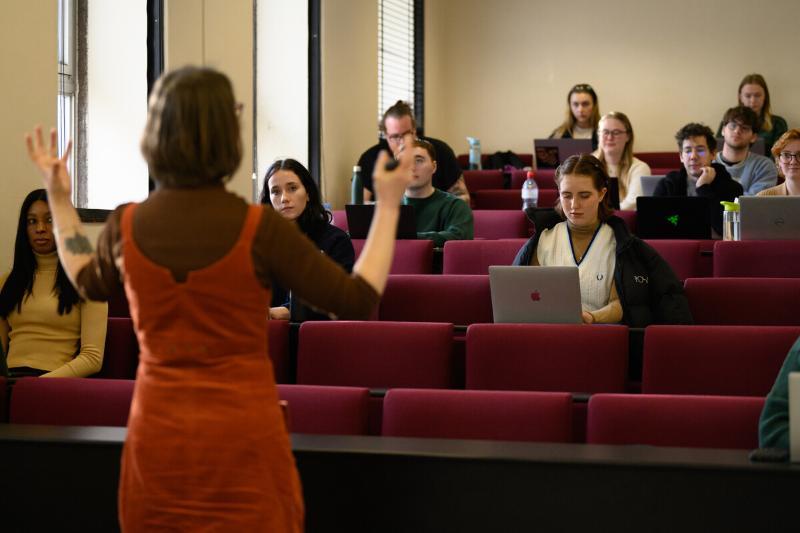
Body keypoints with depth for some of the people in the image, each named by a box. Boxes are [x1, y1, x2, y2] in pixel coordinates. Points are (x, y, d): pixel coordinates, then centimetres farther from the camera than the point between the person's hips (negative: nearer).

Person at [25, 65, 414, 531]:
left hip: (159, 433, 4)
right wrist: (389, 205, -3)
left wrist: (59, 198, 25)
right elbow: (358, 301, -10)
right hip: (243, 434, -3)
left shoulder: (127, 227, -6)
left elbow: (90, 284, 18)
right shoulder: (259, 229, -17)